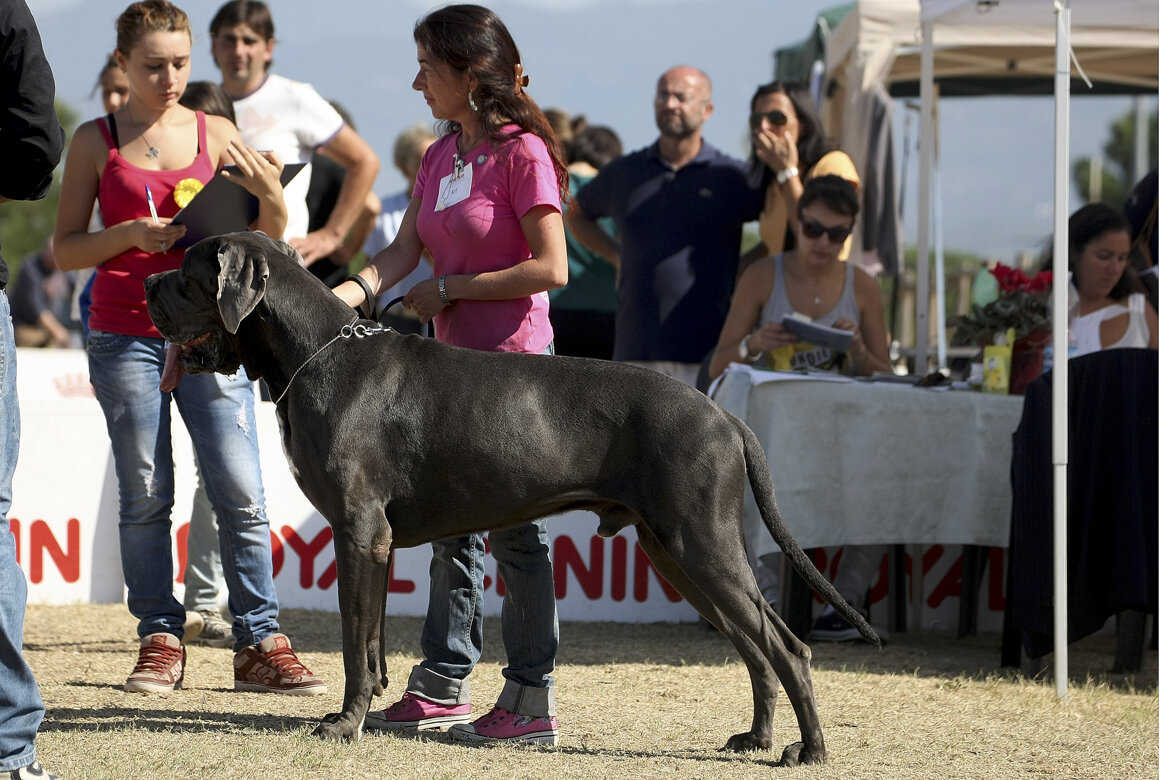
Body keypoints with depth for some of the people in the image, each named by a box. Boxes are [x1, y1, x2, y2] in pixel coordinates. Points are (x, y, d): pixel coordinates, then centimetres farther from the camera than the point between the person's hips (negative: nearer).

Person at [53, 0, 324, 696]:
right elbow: (66, 249, 5)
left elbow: (267, 237, 8)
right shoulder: (96, 141, 5)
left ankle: (261, 644, -2)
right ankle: (161, 643, 6)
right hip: (125, 338, -1)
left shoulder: (216, 134, 7)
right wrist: (129, 234, -12)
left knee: (242, 492, -6)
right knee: (145, 495, 0)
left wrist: (270, 194, -13)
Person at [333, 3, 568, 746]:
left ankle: (532, 699, 0)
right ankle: (444, 685, 19)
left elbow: (550, 268, -17)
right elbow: (404, 253, 6)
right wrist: (346, 294, -11)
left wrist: (451, 288, -12)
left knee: (516, 529, -5)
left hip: (513, 359, -9)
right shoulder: (441, 156, 12)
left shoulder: (522, 153, -12)